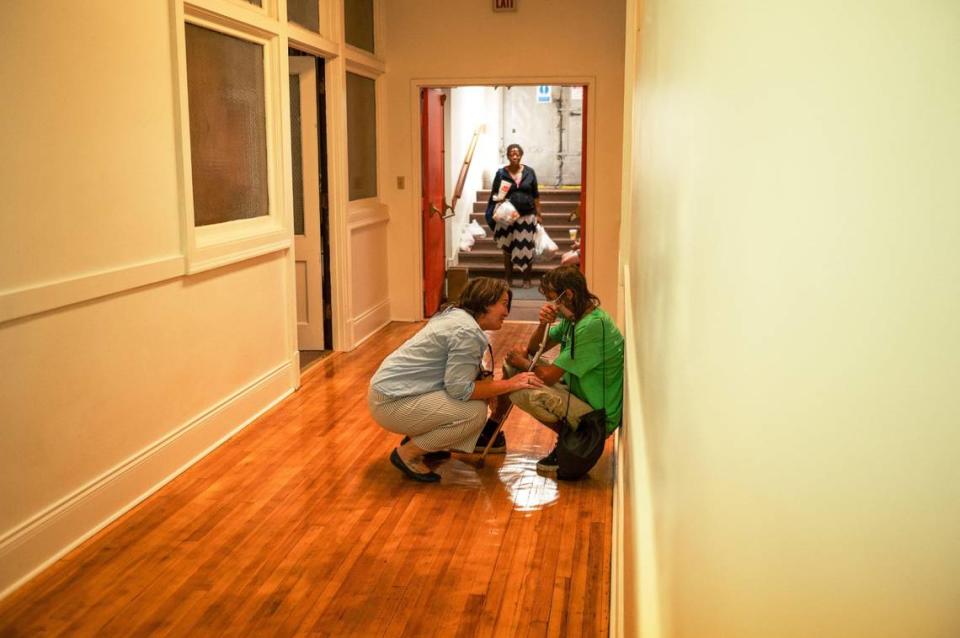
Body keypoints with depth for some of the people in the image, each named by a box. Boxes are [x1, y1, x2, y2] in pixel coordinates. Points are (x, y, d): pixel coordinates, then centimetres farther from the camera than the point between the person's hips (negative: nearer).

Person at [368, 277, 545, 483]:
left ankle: (420, 438, 15)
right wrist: (510, 384, -14)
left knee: (478, 386, 10)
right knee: (475, 411, -18)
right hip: (392, 403, -10)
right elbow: (460, 389, -22)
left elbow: (460, 377, 11)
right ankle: (407, 452, -5)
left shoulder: (456, 316, 10)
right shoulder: (467, 331, -20)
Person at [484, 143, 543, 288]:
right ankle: (508, 279, 16)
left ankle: (527, 279, 11)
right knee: (508, 249, 6)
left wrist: (539, 213, 5)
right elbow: (494, 195, 4)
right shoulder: (501, 173, 0)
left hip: (527, 216, 0)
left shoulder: (529, 172, 4)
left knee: (526, 248, 1)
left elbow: (535, 195, 7)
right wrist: (498, 198, -17)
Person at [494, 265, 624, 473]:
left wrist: (522, 362, -5)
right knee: (513, 361, 7)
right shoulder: (572, 317, 3)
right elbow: (533, 349, 9)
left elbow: (547, 376, -25)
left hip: (599, 417, -10)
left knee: (522, 390, -28)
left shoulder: (592, 326, -27)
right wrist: (543, 324, -12)